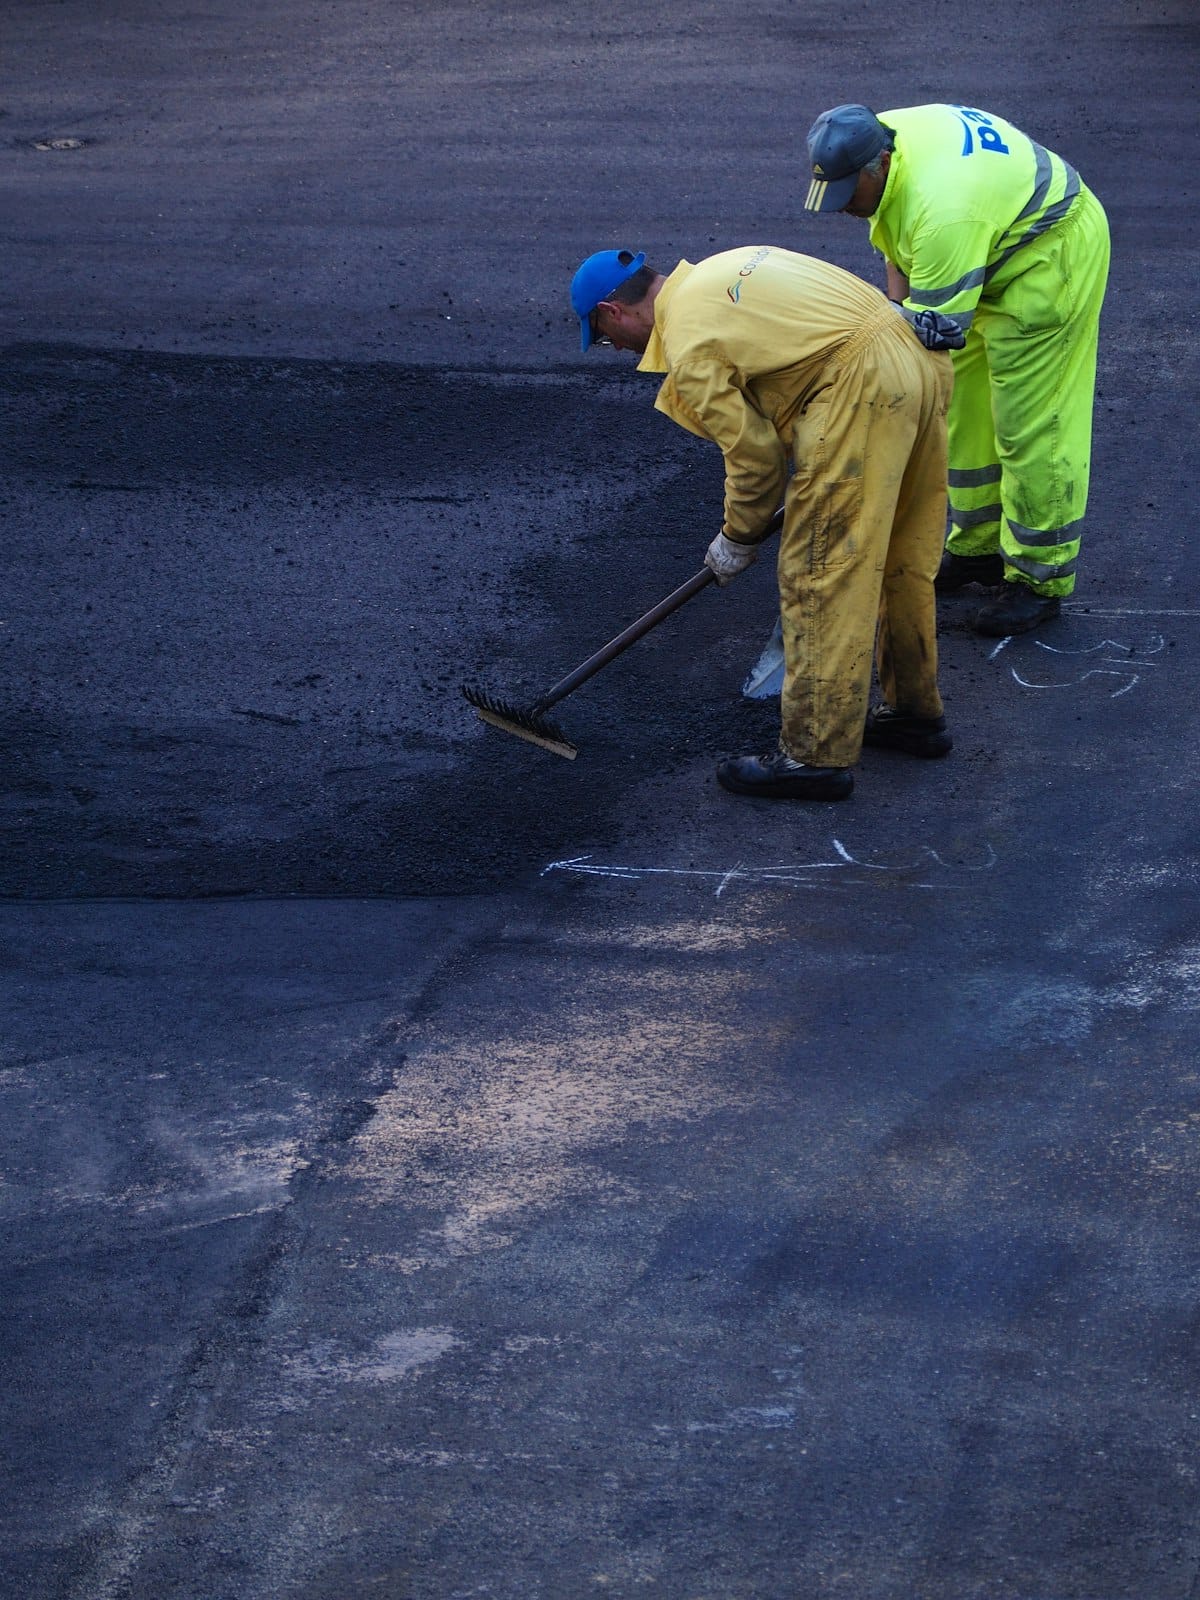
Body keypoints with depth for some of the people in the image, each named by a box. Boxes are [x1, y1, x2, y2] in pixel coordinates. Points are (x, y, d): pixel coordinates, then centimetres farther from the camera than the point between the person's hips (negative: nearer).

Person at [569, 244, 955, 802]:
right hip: (920, 361, 10)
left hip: (859, 389, -10)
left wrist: (738, 537, 12)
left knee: (821, 576, -3)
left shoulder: (688, 347, -6)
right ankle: (915, 713, 34)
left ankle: (816, 754, 0)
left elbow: (754, 452, -5)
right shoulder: (726, 267, 22)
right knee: (900, 563, 21)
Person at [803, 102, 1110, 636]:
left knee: (1030, 424, -8)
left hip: (1050, 258, -10)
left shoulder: (943, 211, -39)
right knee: (966, 409, 14)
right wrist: (896, 307, -7)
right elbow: (898, 248, 8)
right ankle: (981, 546, 26)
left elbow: (936, 331, -33)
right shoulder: (876, 142, -11)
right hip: (994, 253, 10)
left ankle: (1039, 579, 1)